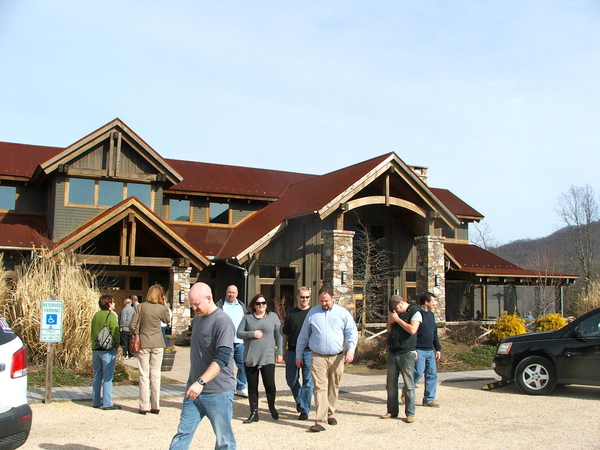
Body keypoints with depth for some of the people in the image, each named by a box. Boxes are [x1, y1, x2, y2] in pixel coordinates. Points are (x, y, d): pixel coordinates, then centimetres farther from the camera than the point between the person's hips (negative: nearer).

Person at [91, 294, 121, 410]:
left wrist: (94, 344, 18)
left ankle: (96, 401, 18)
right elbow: (115, 333, -13)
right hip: (108, 350, -7)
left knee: (97, 376, 13)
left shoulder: (96, 315, 9)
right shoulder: (111, 315, -11)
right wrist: (117, 345, 0)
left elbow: (92, 332, 13)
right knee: (107, 378, -3)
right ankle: (107, 403, -2)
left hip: (95, 349, 7)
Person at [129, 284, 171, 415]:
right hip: (157, 344, 0)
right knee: (155, 375, 8)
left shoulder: (140, 307, -6)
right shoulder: (162, 308, -6)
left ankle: (144, 407, 7)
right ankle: (155, 406, 12)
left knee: (144, 376, 6)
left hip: (143, 344, 0)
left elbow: (132, 325, -6)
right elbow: (167, 320, 14)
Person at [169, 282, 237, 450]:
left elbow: (222, 358, -25)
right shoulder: (197, 319, 12)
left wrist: (201, 382, -33)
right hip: (194, 389, 8)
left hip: (218, 392, -7)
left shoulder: (223, 321, -16)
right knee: (183, 434, 5)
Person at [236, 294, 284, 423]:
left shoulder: (273, 317, 6)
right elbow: (239, 333, 4)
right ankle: (254, 413, 17)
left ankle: (272, 407, 21)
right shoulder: (247, 317, 8)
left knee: (269, 384, -7)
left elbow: (279, 336, 7)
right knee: (252, 386, 5)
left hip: (268, 357, -1)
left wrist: (280, 353, 2)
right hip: (250, 358, 2)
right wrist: (252, 333, -12)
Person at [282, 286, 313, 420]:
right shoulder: (291, 313, 8)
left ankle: (304, 410, 11)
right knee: (291, 379, 9)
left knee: (307, 382, 1)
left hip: (309, 352, -2)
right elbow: (285, 334, 13)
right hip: (292, 351, 3)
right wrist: (284, 351, 11)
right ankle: (299, 400, 35)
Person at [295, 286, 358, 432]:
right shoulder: (312, 313, 7)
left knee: (333, 387, 11)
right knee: (320, 387, -10)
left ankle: (330, 414, 29)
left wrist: (351, 350, -14)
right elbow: (303, 335, 13)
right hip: (318, 357, -1)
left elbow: (352, 333, 1)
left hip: (337, 357, 1)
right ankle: (320, 420, -12)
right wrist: (299, 355, 12)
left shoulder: (343, 313, 5)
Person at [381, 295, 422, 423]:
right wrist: (390, 321, -2)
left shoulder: (414, 312, -6)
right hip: (392, 353, 6)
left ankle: (410, 413, 4)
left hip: (406, 353, -6)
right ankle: (392, 411, 18)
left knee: (409, 385, -2)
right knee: (391, 384, 9)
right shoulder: (395, 313, 14)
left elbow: (412, 329, -19)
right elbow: (389, 329, 17)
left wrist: (397, 320, -14)